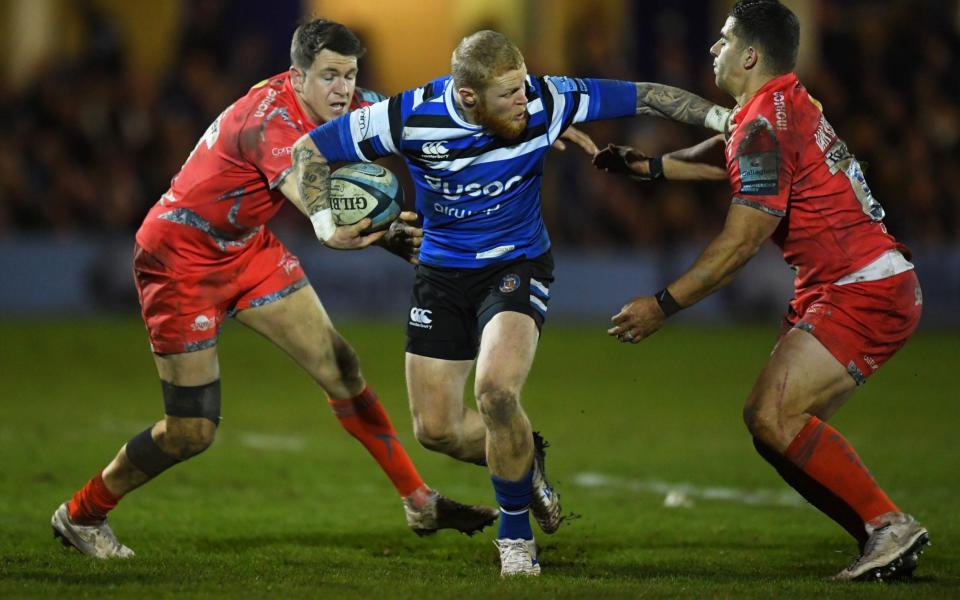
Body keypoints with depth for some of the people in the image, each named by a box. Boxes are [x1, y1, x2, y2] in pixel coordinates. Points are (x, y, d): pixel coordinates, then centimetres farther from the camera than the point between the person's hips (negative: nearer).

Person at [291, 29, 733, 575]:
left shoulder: (545, 101, -21)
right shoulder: (410, 118, -22)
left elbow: (643, 97, -11)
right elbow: (311, 148, -11)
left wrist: (720, 116, -16)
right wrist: (327, 226, -21)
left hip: (517, 265, -2)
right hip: (443, 273, 2)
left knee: (496, 392, -27)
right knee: (436, 429, 3)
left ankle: (516, 538, -7)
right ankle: (525, 460, 36)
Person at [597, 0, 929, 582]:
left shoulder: (766, 125, -16)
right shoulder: (787, 104, 14)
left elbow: (740, 243, -17)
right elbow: (725, 154, 35)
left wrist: (663, 305, -12)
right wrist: (643, 164, 27)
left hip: (864, 290, -10)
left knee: (773, 416, -20)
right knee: (773, 423, 5)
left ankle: (890, 525, -14)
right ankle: (886, 540, 5)